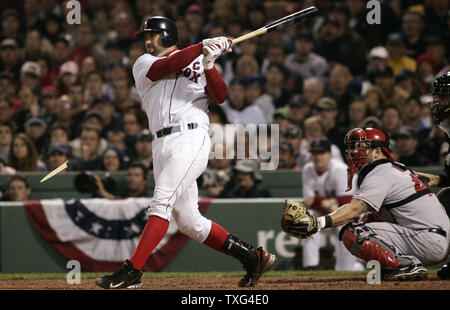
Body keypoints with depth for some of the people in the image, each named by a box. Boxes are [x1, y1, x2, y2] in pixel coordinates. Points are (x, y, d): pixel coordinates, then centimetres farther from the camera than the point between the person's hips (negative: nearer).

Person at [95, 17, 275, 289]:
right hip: (162, 144, 5)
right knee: (189, 221, 2)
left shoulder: (198, 61, 12)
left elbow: (220, 97, -1)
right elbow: (168, 66, -6)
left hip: (191, 139, -5)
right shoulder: (144, 64, 17)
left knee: (161, 203, -18)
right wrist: (202, 47, -16)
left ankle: (132, 271, -22)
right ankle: (253, 256, 10)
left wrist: (209, 65, -15)